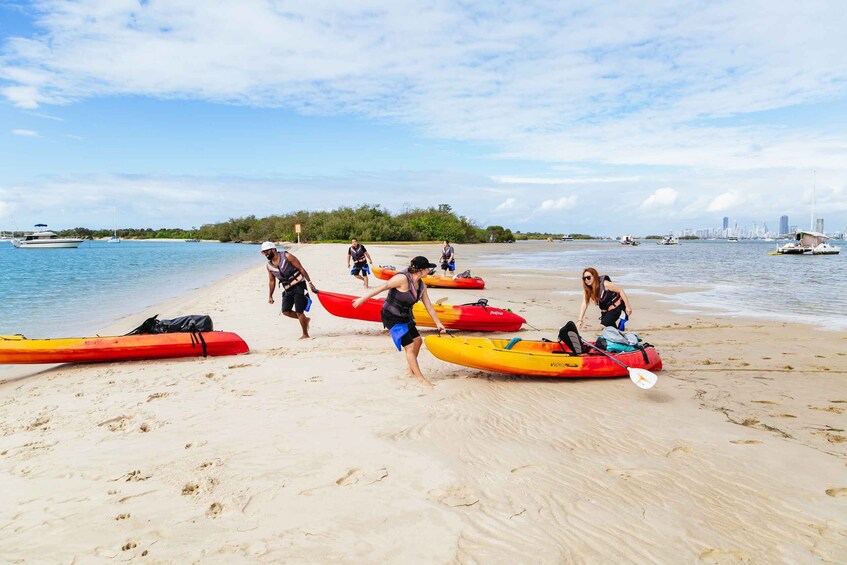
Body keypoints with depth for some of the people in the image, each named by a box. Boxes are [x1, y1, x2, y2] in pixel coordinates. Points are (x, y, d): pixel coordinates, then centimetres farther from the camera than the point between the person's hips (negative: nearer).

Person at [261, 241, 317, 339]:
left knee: (299, 312, -8)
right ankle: (305, 320, 20)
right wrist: (270, 296, 15)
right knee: (285, 311, -2)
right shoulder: (269, 265, 6)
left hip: (298, 285, -6)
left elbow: (301, 269, -10)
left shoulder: (286, 256, -11)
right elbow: (272, 281, 17)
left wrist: (309, 282, -14)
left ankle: (305, 334, 5)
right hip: (288, 289, 6)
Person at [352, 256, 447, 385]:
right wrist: (363, 299, -20)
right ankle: (420, 378, 1)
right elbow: (382, 287, -23)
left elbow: (428, 306, 7)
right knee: (410, 346, -9)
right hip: (392, 318, -9)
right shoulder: (403, 278, -26)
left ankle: (411, 370, 35)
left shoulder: (421, 285, 0)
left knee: (418, 341, 17)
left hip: (405, 317, 9)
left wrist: (438, 323, 10)